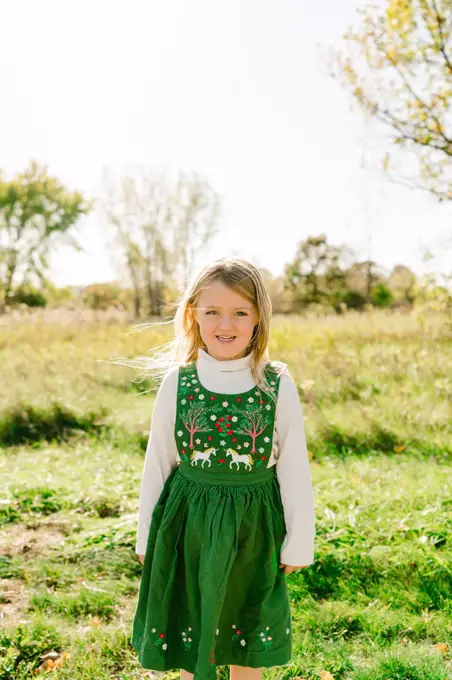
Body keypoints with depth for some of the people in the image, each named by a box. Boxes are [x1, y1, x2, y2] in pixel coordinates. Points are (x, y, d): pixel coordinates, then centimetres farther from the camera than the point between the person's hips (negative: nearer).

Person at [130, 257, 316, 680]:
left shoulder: (278, 385, -10)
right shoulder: (177, 382, -7)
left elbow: (295, 470, -3)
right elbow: (157, 465, 2)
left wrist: (299, 543, 1)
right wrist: (146, 538, 7)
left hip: (253, 526, 0)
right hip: (188, 523, 1)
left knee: (249, 639, 18)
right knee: (189, 634, 17)